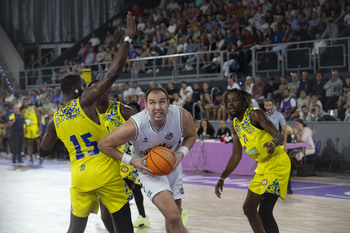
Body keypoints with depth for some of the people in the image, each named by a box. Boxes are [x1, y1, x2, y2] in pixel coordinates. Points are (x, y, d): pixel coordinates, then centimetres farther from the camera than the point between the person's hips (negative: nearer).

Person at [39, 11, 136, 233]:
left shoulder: (55, 119, 10)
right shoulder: (85, 101, -6)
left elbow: (44, 151, 20)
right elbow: (113, 73, -14)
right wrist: (128, 38, -9)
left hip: (80, 176, 5)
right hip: (106, 173, -5)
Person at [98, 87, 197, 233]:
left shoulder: (182, 116, -25)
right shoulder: (135, 125, -33)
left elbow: (191, 136, -1)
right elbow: (103, 144, -21)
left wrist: (181, 154, -19)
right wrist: (131, 160, -25)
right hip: (146, 167, -4)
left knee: (173, 217, 19)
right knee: (173, 217, -22)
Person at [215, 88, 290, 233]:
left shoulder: (255, 114, -15)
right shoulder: (235, 125, 8)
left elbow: (278, 135, -24)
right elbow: (236, 156, 14)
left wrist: (273, 144, -47)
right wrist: (222, 179, 10)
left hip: (277, 163, -9)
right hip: (263, 165, 9)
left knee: (264, 212, -15)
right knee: (248, 207, 12)